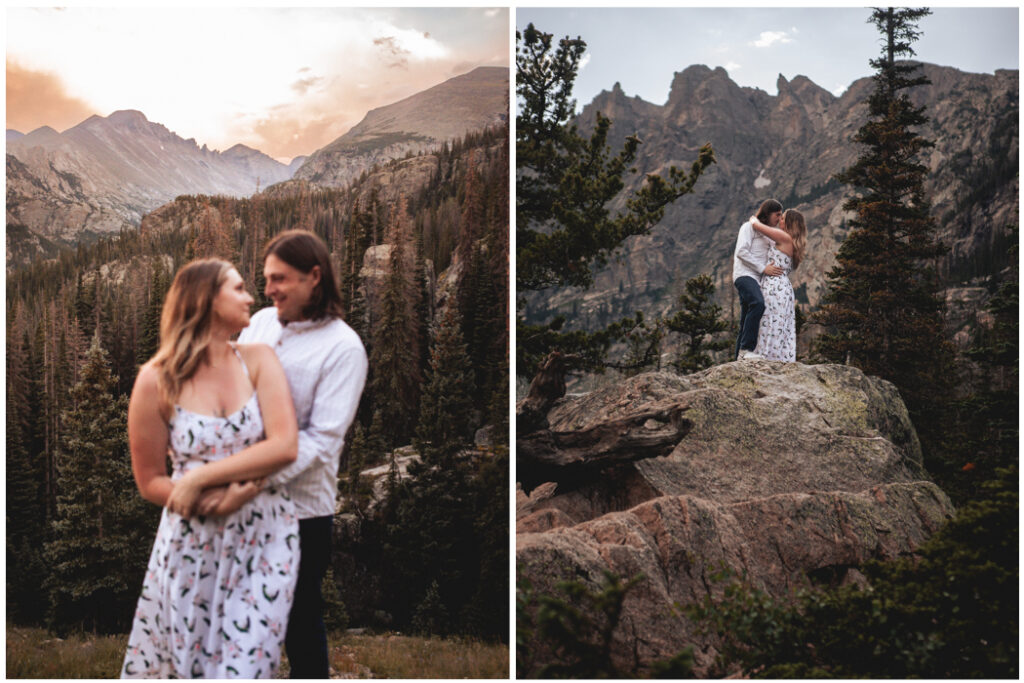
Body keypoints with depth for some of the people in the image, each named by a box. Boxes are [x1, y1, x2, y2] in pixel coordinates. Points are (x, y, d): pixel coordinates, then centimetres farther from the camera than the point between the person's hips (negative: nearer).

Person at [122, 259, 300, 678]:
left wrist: (200, 477, -17)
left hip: (264, 540, 1)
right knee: (175, 665, 10)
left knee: (244, 665, 1)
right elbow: (150, 482, 1)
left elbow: (285, 447, -12)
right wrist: (212, 502, -16)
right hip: (192, 545, 0)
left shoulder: (258, 360, -1)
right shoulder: (157, 380, -5)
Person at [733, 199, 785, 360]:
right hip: (744, 274, -9)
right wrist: (763, 268, -13)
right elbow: (741, 252, -10)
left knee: (746, 324, 4)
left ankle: (740, 357, 2)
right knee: (758, 304, -33)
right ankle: (746, 348, -37)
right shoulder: (749, 227, 4)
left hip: (756, 279, 9)